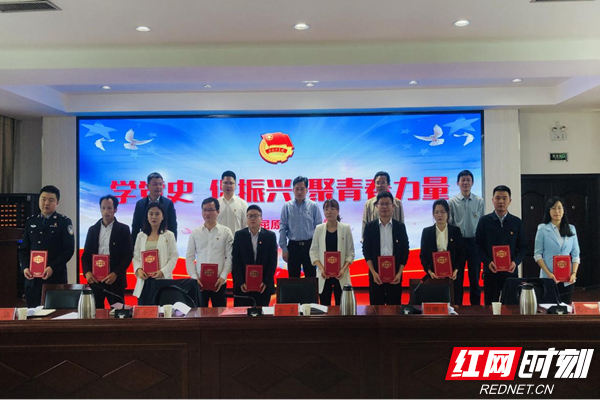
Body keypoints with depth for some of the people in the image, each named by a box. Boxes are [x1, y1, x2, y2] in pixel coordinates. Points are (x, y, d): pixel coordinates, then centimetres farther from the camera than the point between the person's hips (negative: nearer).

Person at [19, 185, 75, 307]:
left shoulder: (64, 222, 0)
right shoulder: (30, 221, 14)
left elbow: (69, 249, -7)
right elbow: (24, 248, 13)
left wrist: (52, 268, -17)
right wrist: (25, 267, -3)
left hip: (56, 277, -4)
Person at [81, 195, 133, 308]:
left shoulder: (123, 229, 0)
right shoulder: (92, 229, 11)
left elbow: (128, 255, -4)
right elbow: (86, 254, 9)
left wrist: (115, 274, -15)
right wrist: (87, 272, -8)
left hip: (115, 279, -3)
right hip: (95, 278, 3)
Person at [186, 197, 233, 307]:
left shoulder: (226, 232, 1)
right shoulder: (195, 233, 5)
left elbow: (229, 257, -2)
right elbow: (189, 257, 5)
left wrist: (223, 277, -10)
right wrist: (194, 277, -4)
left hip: (219, 282, -1)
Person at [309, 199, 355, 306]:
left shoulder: (346, 228, 0)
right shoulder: (319, 229, 2)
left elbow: (350, 252, 0)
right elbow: (313, 252, 3)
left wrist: (343, 269, -14)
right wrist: (321, 268, -11)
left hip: (340, 274, -1)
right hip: (324, 274, 1)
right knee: (324, 305, 5)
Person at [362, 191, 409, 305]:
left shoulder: (400, 227, 4)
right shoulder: (369, 227, 3)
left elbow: (405, 251, 3)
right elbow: (366, 251, 1)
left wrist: (399, 273, -7)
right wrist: (373, 272, -9)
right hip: (376, 273, 0)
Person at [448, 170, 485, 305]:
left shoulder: (479, 201, 3)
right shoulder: (452, 202, 0)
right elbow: (449, 224, 1)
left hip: (475, 242, 1)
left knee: (475, 277, 9)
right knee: (457, 277, 6)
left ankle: (476, 306, 19)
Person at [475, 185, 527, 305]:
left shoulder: (517, 222, 5)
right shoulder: (484, 221, 1)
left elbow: (523, 247, 7)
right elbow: (478, 245, 1)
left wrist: (515, 262, -11)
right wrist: (488, 262, -13)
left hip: (510, 271, 1)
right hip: (490, 271, -1)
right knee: (490, 305, 5)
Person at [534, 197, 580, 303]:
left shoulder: (571, 229, 7)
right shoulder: (543, 229, -1)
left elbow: (575, 254, 7)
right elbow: (537, 254, -3)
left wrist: (574, 273, -7)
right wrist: (548, 273, -13)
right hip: (549, 278, -3)